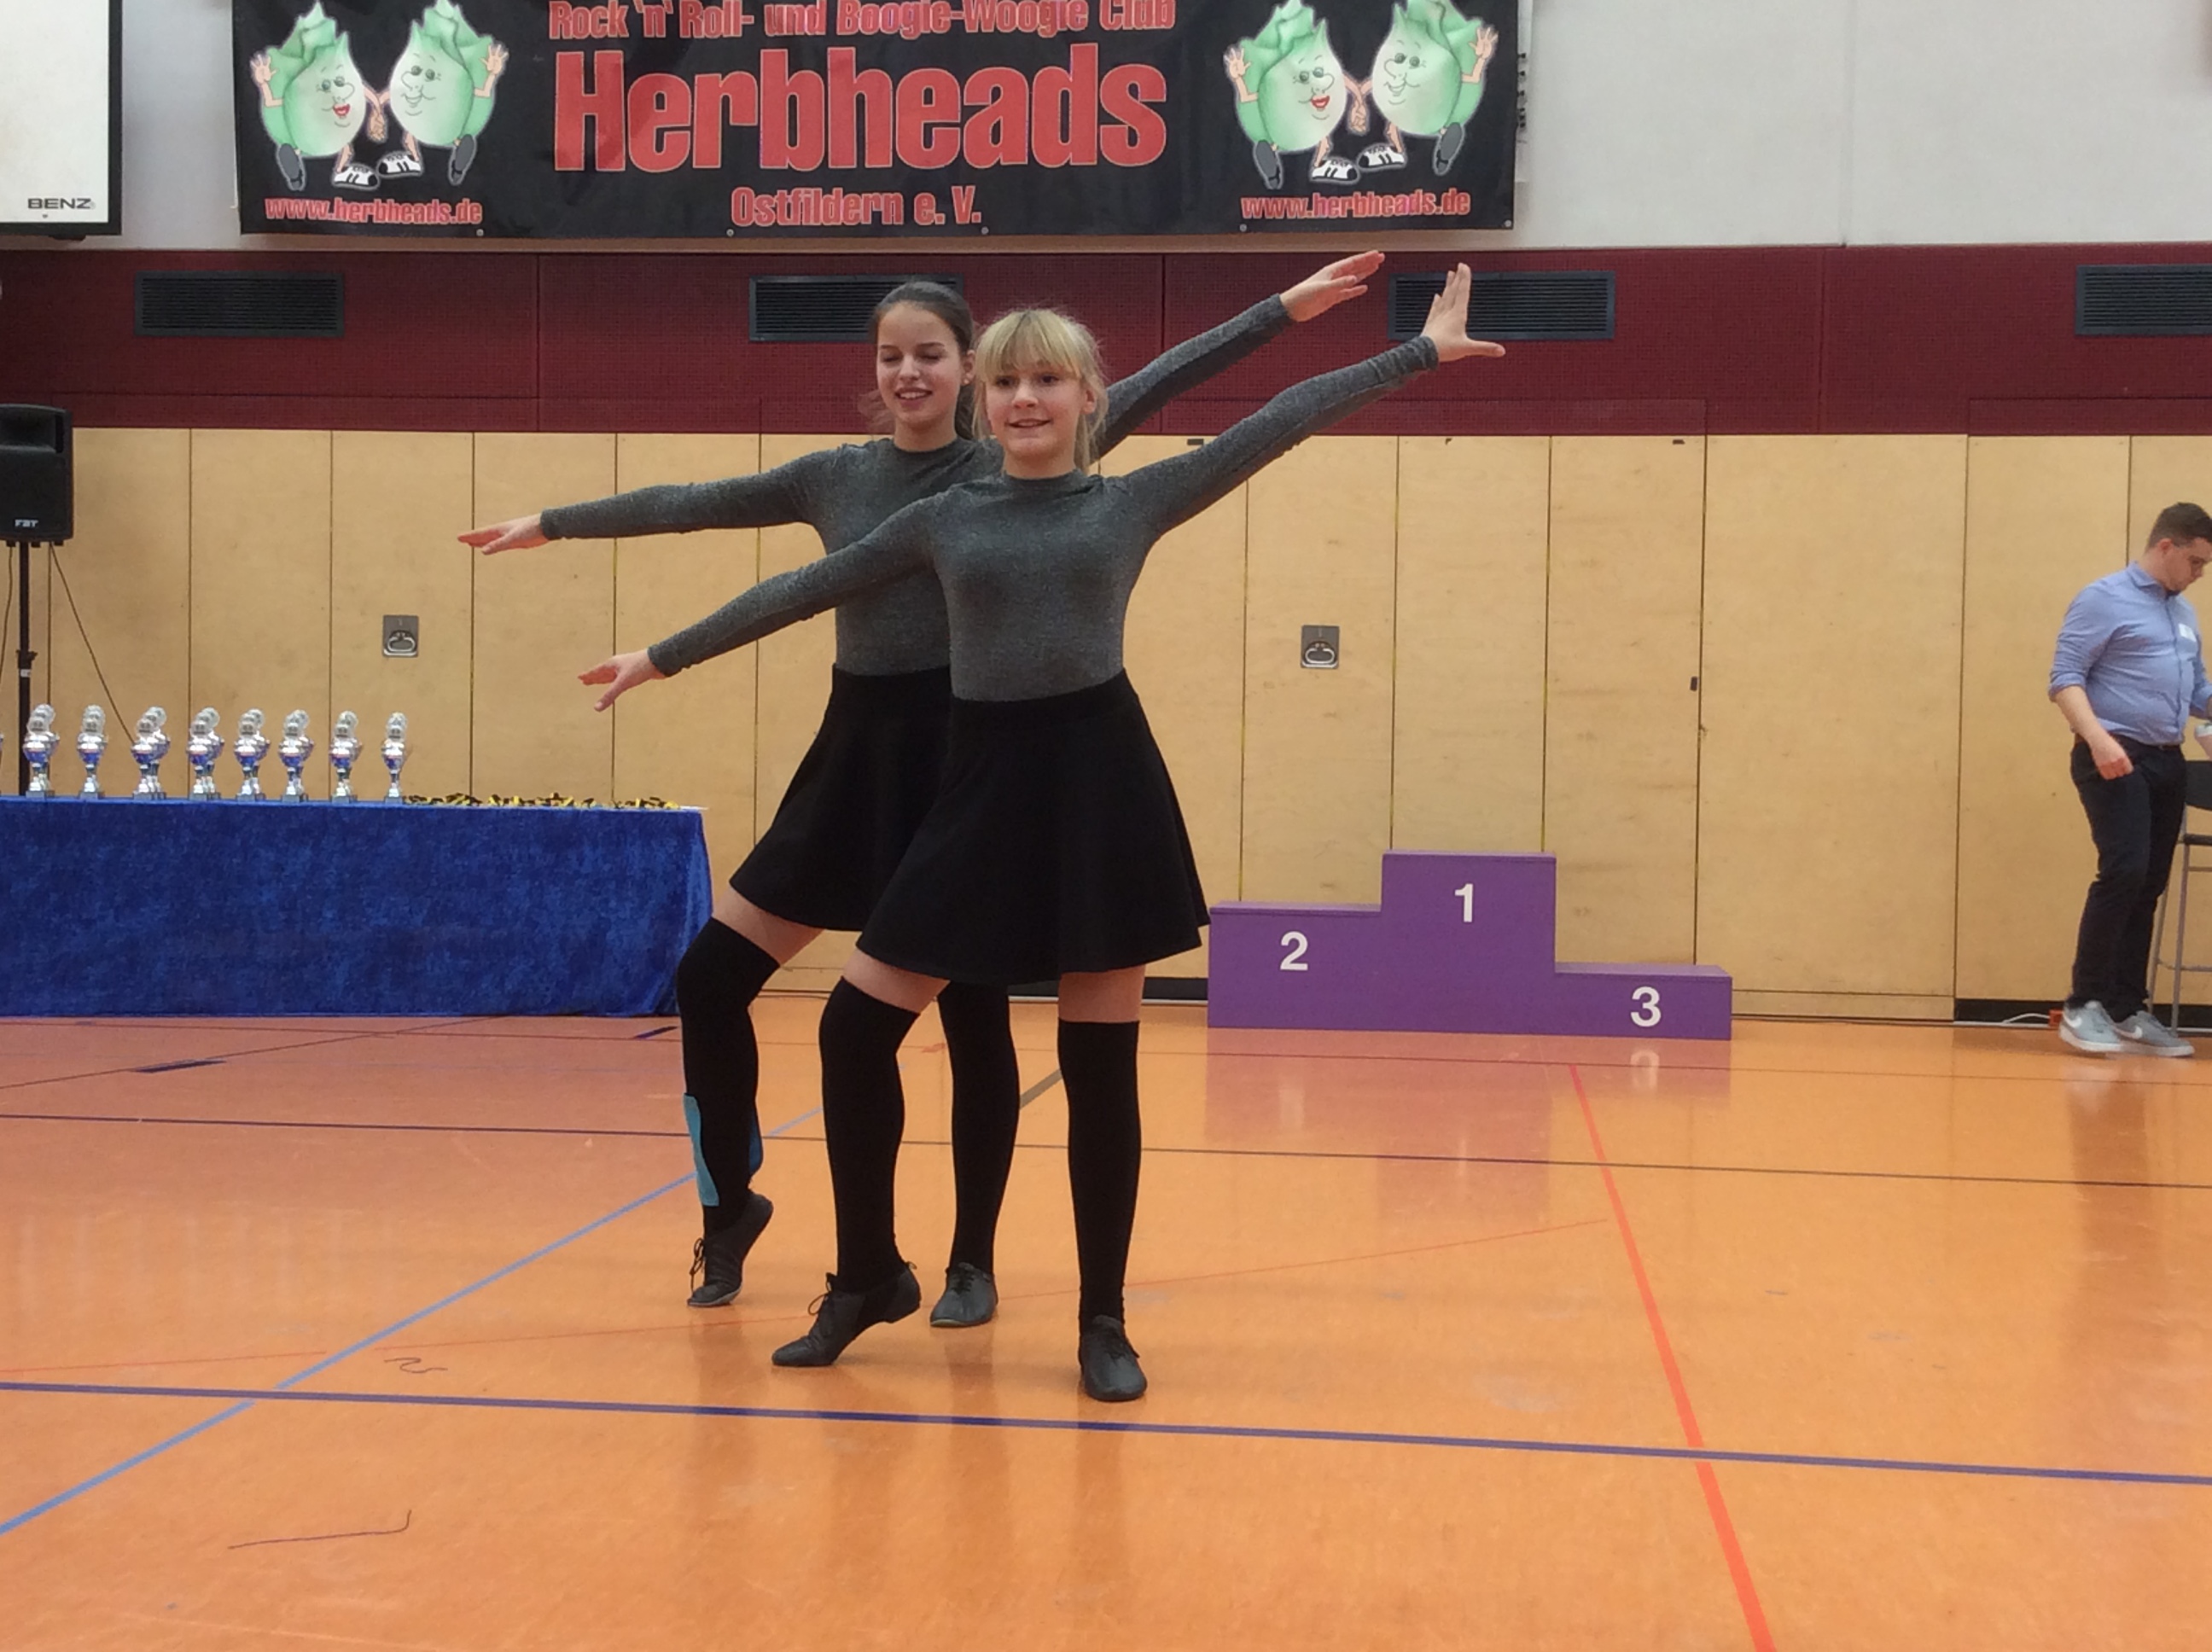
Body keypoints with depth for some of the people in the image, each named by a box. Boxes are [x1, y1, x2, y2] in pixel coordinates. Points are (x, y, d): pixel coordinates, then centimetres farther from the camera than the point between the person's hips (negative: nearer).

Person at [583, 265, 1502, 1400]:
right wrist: (663, 658, 22)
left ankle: (1102, 1323, 15)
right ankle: (868, 1276, 20)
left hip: (1100, 780, -2)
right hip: (985, 785, 3)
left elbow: (1283, 421, 4)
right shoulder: (943, 519, 11)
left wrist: (1422, 351, 2)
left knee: (1098, 1062, 2)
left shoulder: (1135, 501, 6)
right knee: (855, 1028, 0)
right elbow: (801, 592, 17)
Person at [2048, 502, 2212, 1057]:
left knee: (2149, 886, 7)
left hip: (2166, 762, 8)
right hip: (2115, 759, -8)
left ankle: (2127, 1010, 11)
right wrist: (2098, 739, -27)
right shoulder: (2104, 599, -6)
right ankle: (2083, 1006, -12)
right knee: (2124, 871, -18)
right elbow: (2064, 678, -13)